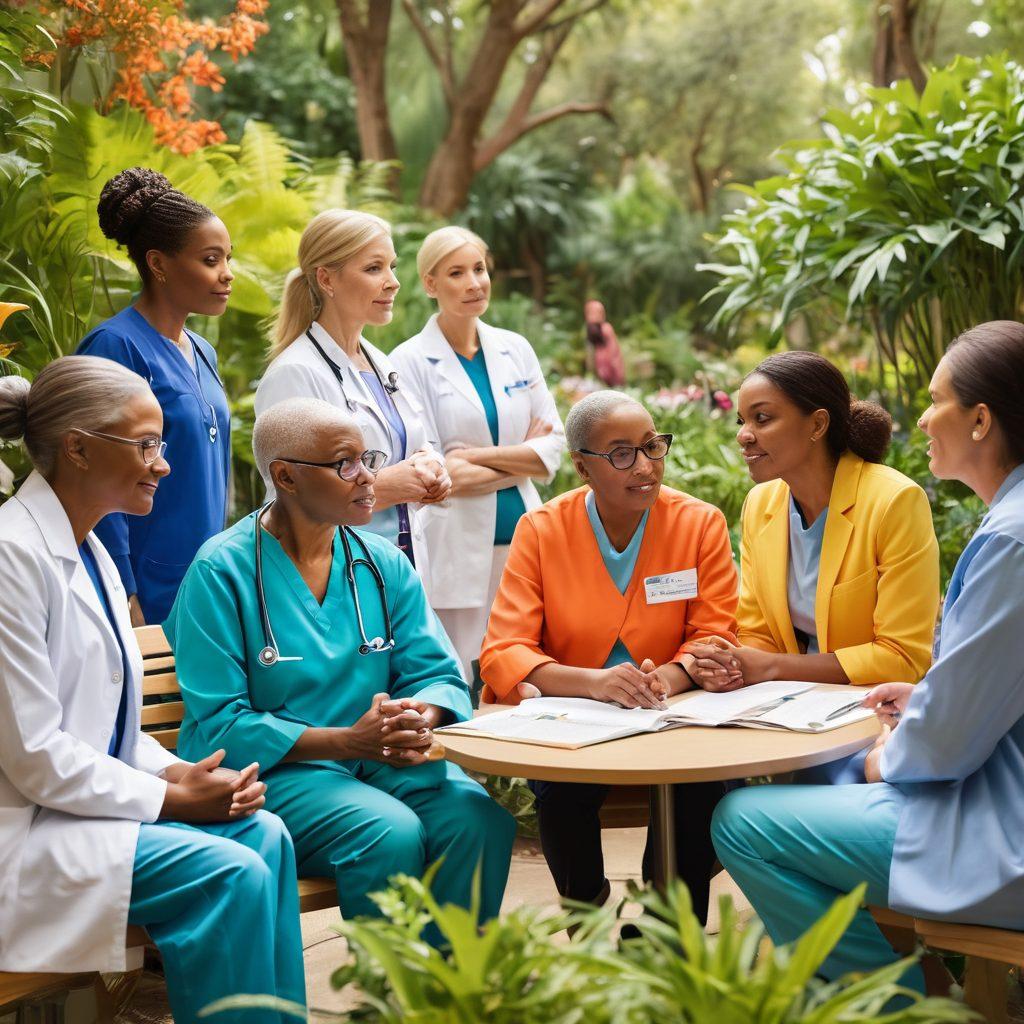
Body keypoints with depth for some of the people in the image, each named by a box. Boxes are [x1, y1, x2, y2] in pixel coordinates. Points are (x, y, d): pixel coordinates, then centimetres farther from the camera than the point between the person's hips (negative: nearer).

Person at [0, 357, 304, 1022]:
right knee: (231, 874, -21)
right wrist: (172, 797, -14)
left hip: (89, 795, 9)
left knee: (263, 833, -9)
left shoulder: (92, 553, 12)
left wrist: (178, 772, -3)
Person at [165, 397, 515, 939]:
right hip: (270, 771, -5)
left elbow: (437, 674, 9)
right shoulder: (221, 571, -7)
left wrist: (421, 719, -17)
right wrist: (348, 740, -20)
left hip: (378, 760, 5)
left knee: (477, 816, -23)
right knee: (390, 831, -31)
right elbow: (219, 726, -12)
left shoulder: (385, 564, 9)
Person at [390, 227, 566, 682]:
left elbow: (553, 445, 6)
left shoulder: (515, 349, 11)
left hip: (522, 540, 4)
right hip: (455, 551, -4)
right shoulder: (411, 361, -3)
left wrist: (478, 456, -7)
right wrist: (519, 460, -3)